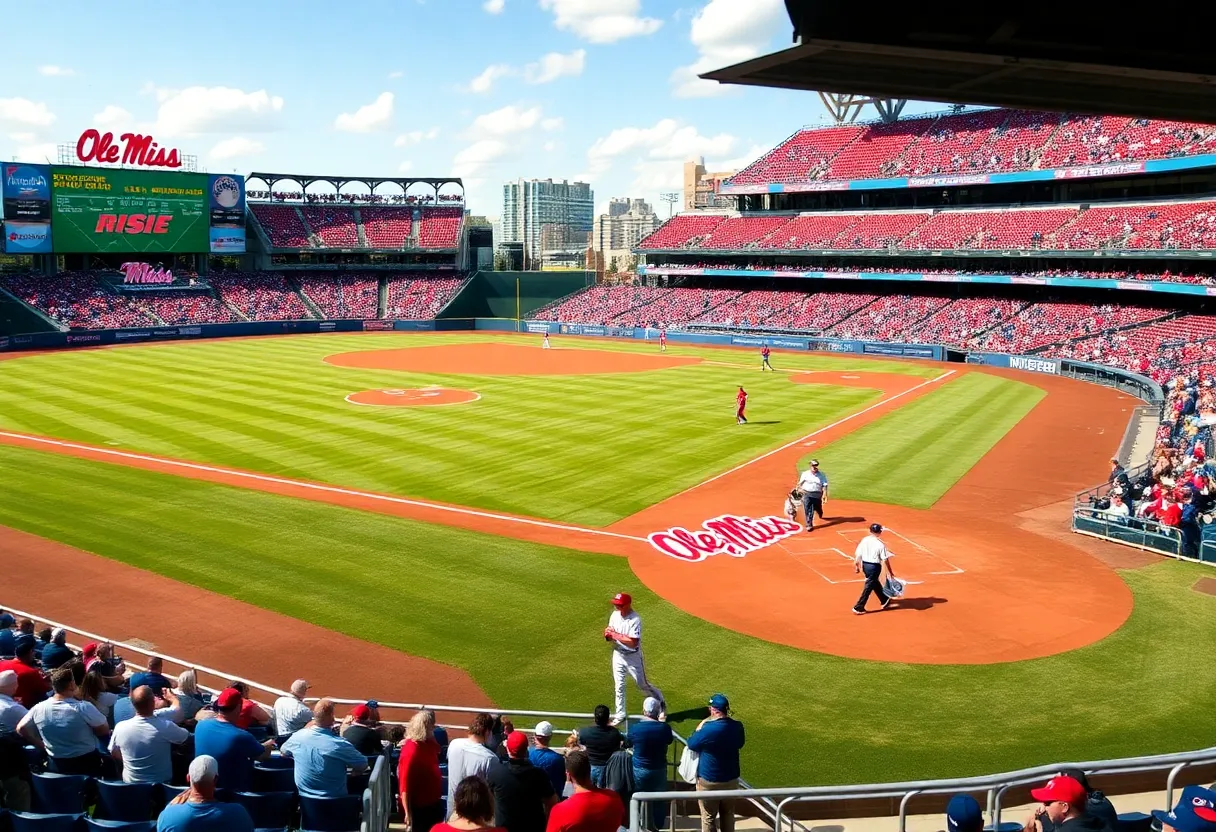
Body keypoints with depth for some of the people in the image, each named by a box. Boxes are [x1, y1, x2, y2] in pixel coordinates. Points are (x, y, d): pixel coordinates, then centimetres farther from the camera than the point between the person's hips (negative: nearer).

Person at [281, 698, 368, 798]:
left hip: (304, 797, 4)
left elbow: (283, 752, 11)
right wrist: (354, 772, 10)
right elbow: (363, 765, -11)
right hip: (334, 799, -4)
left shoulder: (298, 736, -13)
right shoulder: (340, 744, -24)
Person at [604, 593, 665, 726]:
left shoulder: (635, 619, -25)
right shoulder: (615, 615, -4)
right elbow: (609, 637, 4)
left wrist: (615, 635, -27)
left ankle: (661, 703, 34)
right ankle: (620, 715, 25)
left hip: (633, 657, -5)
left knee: (642, 685, 10)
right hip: (618, 655, 5)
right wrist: (607, 634, -20)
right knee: (619, 686, 11)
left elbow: (633, 642, -30)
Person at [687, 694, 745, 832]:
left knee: (708, 818, 10)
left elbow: (691, 744, -9)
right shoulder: (737, 726, -8)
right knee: (728, 815, 20)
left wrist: (700, 727, 4)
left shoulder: (708, 729, -25)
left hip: (709, 781, -5)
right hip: (731, 780, 5)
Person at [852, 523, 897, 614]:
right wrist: (890, 571, -2)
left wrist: (856, 566, 11)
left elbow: (857, 554, -1)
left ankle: (885, 601, 43)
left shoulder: (864, 540, -2)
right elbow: (885, 559, -12)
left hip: (865, 565, 6)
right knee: (868, 587, 1)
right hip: (874, 566, -6)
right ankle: (858, 608, 0)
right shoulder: (880, 544, -15)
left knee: (875, 583, 25)